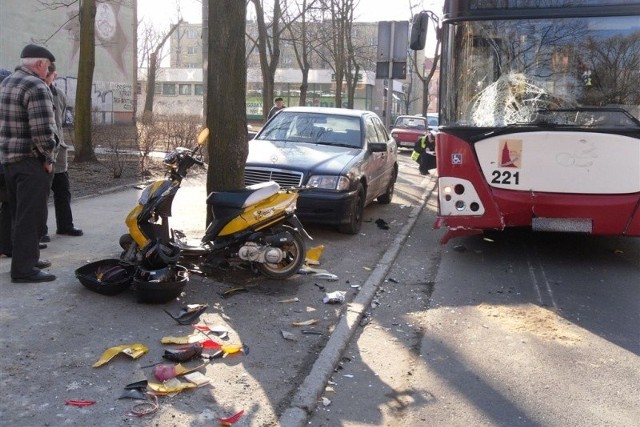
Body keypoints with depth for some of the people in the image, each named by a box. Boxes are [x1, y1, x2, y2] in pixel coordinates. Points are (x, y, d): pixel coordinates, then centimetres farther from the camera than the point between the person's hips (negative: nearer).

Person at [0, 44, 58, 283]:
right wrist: (48, 157, -12)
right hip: (31, 161, -10)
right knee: (31, 216, -5)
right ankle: (23, 269, -1)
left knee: (20, 214, 17)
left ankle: (25, 258, 27)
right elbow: (42, 129, -24)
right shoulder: (36, 87, -16)